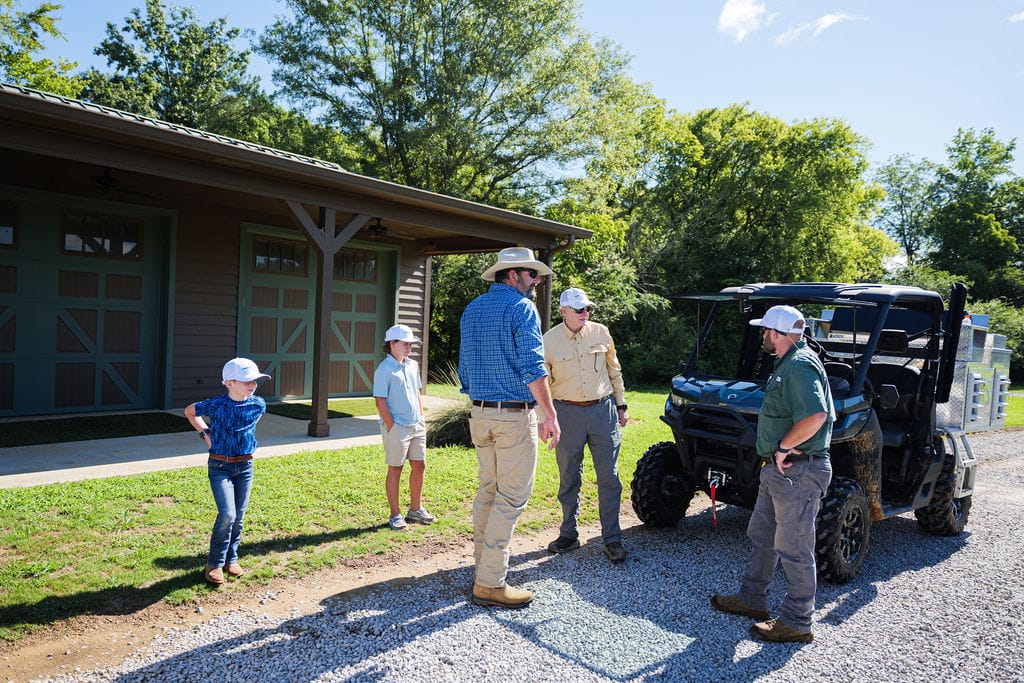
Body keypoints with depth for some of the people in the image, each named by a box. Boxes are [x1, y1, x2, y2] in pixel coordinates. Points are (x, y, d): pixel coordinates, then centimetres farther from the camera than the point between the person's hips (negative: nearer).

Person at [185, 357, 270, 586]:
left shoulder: (258, 404, -6)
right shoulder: (216, 405, -16)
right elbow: (190, 411, 4)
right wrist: (205, 433, 0)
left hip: (245, 466, 4)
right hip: (220, 467, -4)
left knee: (239, 516, 10)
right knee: (227, 514, -13)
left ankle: (231, 559, 28)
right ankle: (214, 563, 6)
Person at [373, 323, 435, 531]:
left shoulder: (413, 366, 11)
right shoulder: (384, 370, -12)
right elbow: (380, 401, -14)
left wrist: (421, 419, 12)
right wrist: (392, 427, -15)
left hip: (417, 426, 7)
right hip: (397, 427, -7)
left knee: (419, 466, 12)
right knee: (395, 469, 3)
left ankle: (416, 509, 28)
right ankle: (395, 515, 14)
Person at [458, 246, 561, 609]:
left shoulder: (471, 309, 14)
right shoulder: (521, 307, -9)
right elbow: (532, 366, -18)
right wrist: (550, 415, -16)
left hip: (479, 414, 8)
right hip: (515, 415, -8)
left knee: (487, 490, 17)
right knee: (511, 497, -2)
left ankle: (484, 568, 26)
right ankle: (490, 584, 1)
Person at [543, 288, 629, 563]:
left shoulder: (601, 333, 2)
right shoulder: (549, 340, -3)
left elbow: (614, 371, 12)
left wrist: (621, 406, 12)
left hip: (603, 410, 1)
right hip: (568, 413, -1)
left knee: (609, 477, 2)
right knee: (569, 479, 9)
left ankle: (612, 539, 12)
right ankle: (569, 534, 24)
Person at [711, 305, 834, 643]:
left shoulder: (800, 365, -20)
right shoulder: (787, 363, 14)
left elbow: (816, 416, -32)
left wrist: (783, 446, -21)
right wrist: (780, 450, 9)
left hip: (797, 471, -11)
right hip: (777, 468, 11)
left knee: (793, 548, 1)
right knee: (761, 535, 20)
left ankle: (796, 623, 14)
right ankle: (752, 599, 34)